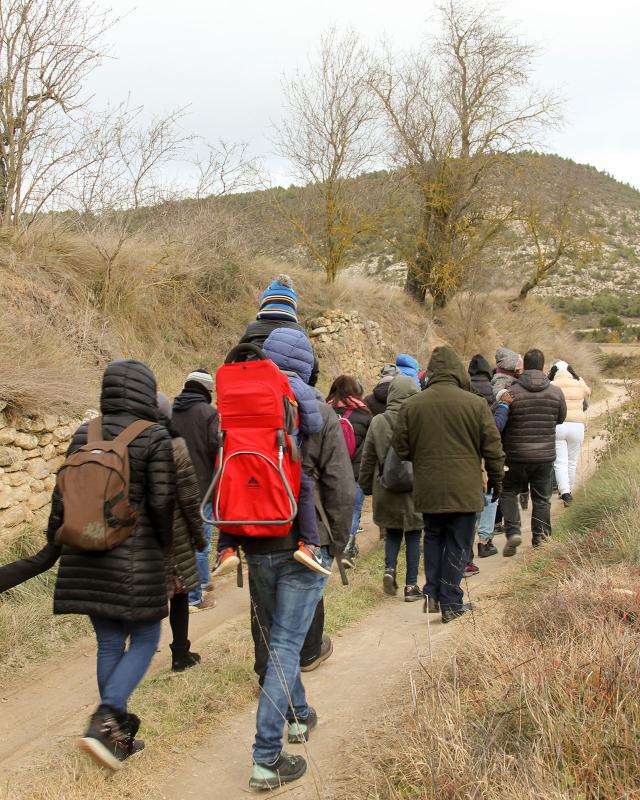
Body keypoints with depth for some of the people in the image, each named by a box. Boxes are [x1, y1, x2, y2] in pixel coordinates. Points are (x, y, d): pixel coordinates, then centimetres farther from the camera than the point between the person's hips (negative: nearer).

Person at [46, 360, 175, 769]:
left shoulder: (84, 435, 5)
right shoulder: (154, 437, -11)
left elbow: (63, 496, 7)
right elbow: (162, 502, -12)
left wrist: (54, 543, 18)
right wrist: (166, 546, 4)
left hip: (88, 558, 5)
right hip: (136, 557, -5)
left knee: (109, 643, 13)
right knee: (145, 640, 8)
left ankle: (119, 736, 20)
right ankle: (104, 720, -9)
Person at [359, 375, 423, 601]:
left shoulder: (377, 422, -4)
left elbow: (368, 458, 3)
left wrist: (366, 485, 15)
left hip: (386, 490, 2)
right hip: (414, 489, -2)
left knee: (393, 533, 20)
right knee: (413, 537, 9)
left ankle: (390, 569, 0)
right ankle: (411, 586, 11)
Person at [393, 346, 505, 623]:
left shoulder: (412, 405, -2)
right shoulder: (475, 403, -7)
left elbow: (400, 448, 3)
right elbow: (492, 447, -2)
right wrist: (496, 479, 12)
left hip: (428, 489, 2)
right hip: (464, 488, -2)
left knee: (433, 538, 21)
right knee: (458, 544, 7)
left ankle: (432, 593, 16)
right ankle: (450, 603, 11)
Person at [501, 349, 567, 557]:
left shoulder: (511, 392, -12)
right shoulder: (556, 392, -2)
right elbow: (561, 419, 12)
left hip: (516, 455, -2)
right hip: (545, 454, 2)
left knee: (509, 492, 15)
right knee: (541, 498, 15)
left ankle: (513, 531, 0)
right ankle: (540, 538, 18)